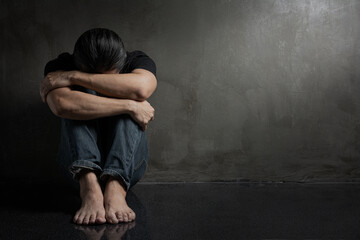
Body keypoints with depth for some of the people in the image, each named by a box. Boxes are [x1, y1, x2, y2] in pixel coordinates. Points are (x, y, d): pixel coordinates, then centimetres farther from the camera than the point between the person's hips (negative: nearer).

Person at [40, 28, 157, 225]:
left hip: (128, 165, 1)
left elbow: (141, 88, -33)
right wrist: (130, 106, -34)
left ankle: (115, 189, -42)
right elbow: (61, 105, -34)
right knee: (80, 102, -24)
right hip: (77, 162, 0)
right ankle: (89, 187, -42)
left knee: (130, 99, -25)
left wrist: (73, 77, -29)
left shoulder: (137, 61, -7)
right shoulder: (60, 67, -9)